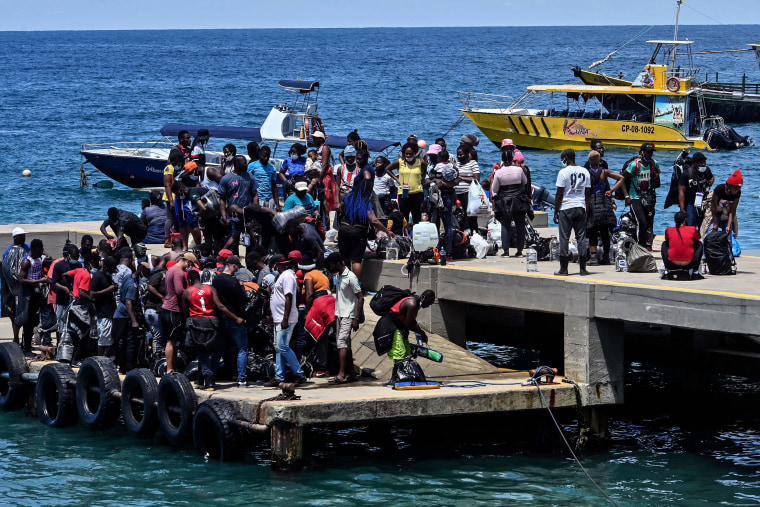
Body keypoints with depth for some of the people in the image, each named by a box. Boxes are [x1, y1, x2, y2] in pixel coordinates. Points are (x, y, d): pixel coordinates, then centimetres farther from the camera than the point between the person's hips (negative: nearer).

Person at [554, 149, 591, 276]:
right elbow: (588, 194, 11)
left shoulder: (563, 172, -8)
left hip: (566, 208, -4)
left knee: (564, 239, 1)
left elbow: (559, 194, -8)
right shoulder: (585, 172, 7)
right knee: (581, 238, 7)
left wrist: (556, 212, -1)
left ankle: (563, 268, 1)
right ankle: (583, 268, 6)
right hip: (580, 208, 4)